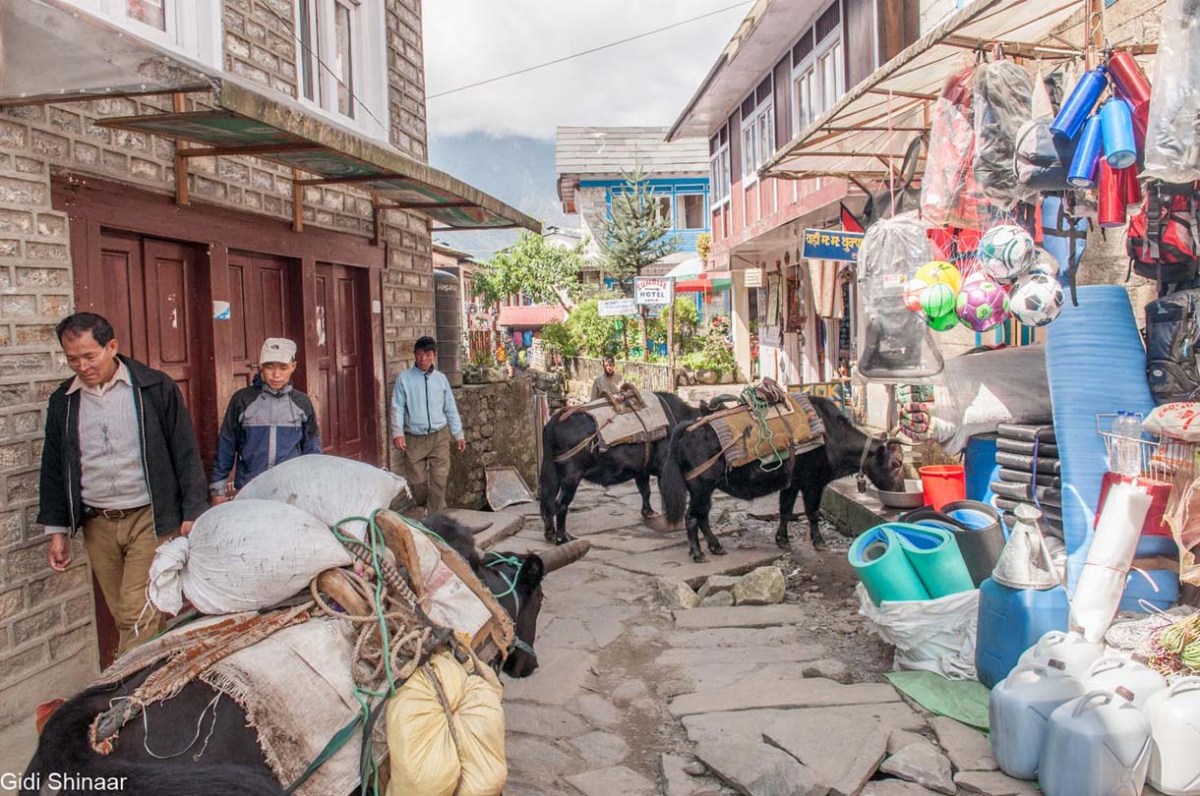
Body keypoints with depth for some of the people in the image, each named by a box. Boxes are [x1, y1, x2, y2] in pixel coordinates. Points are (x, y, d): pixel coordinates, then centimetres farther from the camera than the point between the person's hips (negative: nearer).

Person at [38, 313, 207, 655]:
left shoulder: (155, 388, -5)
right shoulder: (63, 401, 8)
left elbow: (186, 453, -3)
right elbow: (53, 468, 16)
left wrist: (192, 513, -5)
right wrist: (57, 529, 13)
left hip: (150, 518, -4)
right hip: (97, 525, 4)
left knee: (139, 616, -9)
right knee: (124, 617, 9)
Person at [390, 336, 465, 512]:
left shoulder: (441, 378, 7)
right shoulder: (404, 378, 0)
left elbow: (450, 409, 11)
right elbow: (398, 408, -2)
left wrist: (458, 434, 10)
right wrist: (398, 433, -12)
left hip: (439, 437, 1)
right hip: (414, 438, -1)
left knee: (439, 480, -4)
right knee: (417, 481, 5)